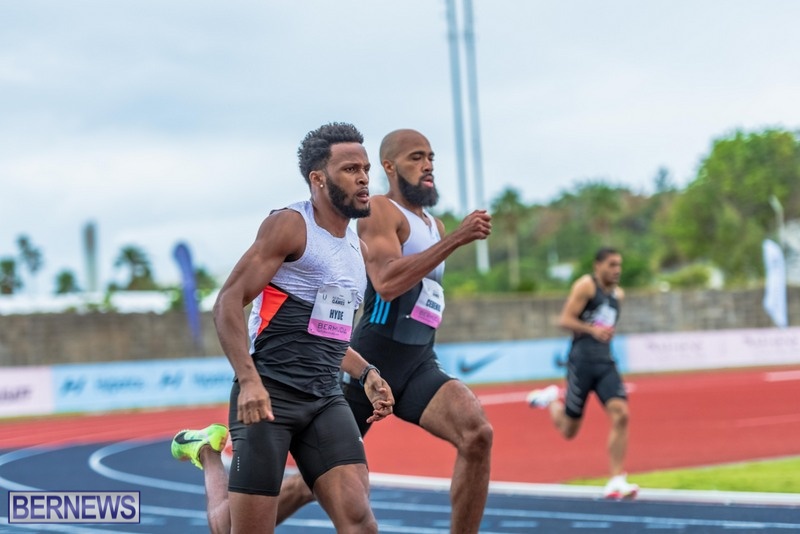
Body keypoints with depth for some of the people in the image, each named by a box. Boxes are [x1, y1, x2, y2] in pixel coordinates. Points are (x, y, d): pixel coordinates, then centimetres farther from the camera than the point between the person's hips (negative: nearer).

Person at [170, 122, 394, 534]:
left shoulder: (355, 247, 16)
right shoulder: (289, 226, -8)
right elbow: (228, 303, -14)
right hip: (268, 395, -6)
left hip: (325, 400, 6)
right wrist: (248, 380, -25)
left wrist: (366, 373, 13)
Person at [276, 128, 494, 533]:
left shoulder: (434, 225, 17)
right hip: (372, 363, -6)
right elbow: (387, 283, -26)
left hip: (420, 365, 6)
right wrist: (455, 240, -28)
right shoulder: (379, 211, -9)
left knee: (477, 432, -24)